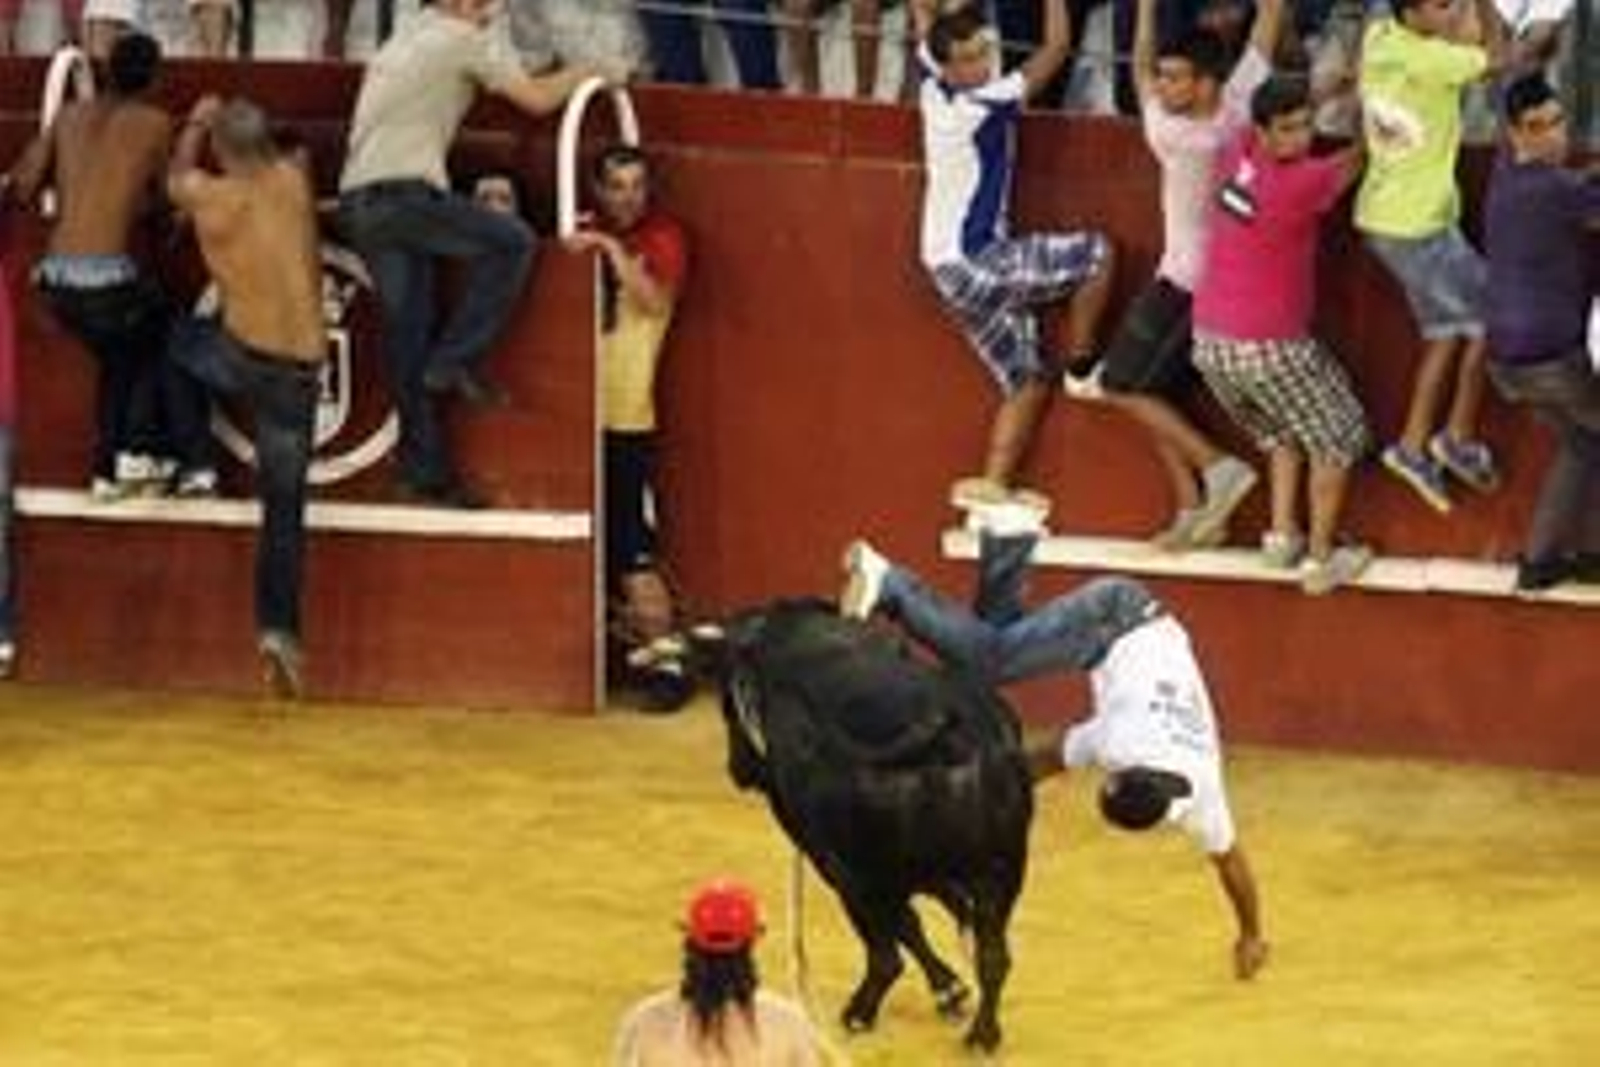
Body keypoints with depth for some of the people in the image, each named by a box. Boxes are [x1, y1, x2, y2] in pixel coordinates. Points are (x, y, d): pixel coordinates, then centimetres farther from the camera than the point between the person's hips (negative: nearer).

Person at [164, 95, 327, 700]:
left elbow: (177, 179, 23)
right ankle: (278, 627, -7)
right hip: (302, 364, 2)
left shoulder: (210, 196, -2)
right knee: (285, 504, 5)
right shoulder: (294, 182, 3)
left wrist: (198, 123, 37)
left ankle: (196, 463, 29)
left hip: (246, 354, -2)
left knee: (183, 342, 33)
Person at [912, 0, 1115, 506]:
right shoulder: (985, 104, -19)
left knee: (1028, 380, 11)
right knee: (1095, 254, -8)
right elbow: (1056, 47, -16)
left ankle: (993, 483, 6)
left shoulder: (934, 91, 2)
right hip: (973, 261, -9)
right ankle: (1082, 365, 5)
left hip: (961, 268, 9)